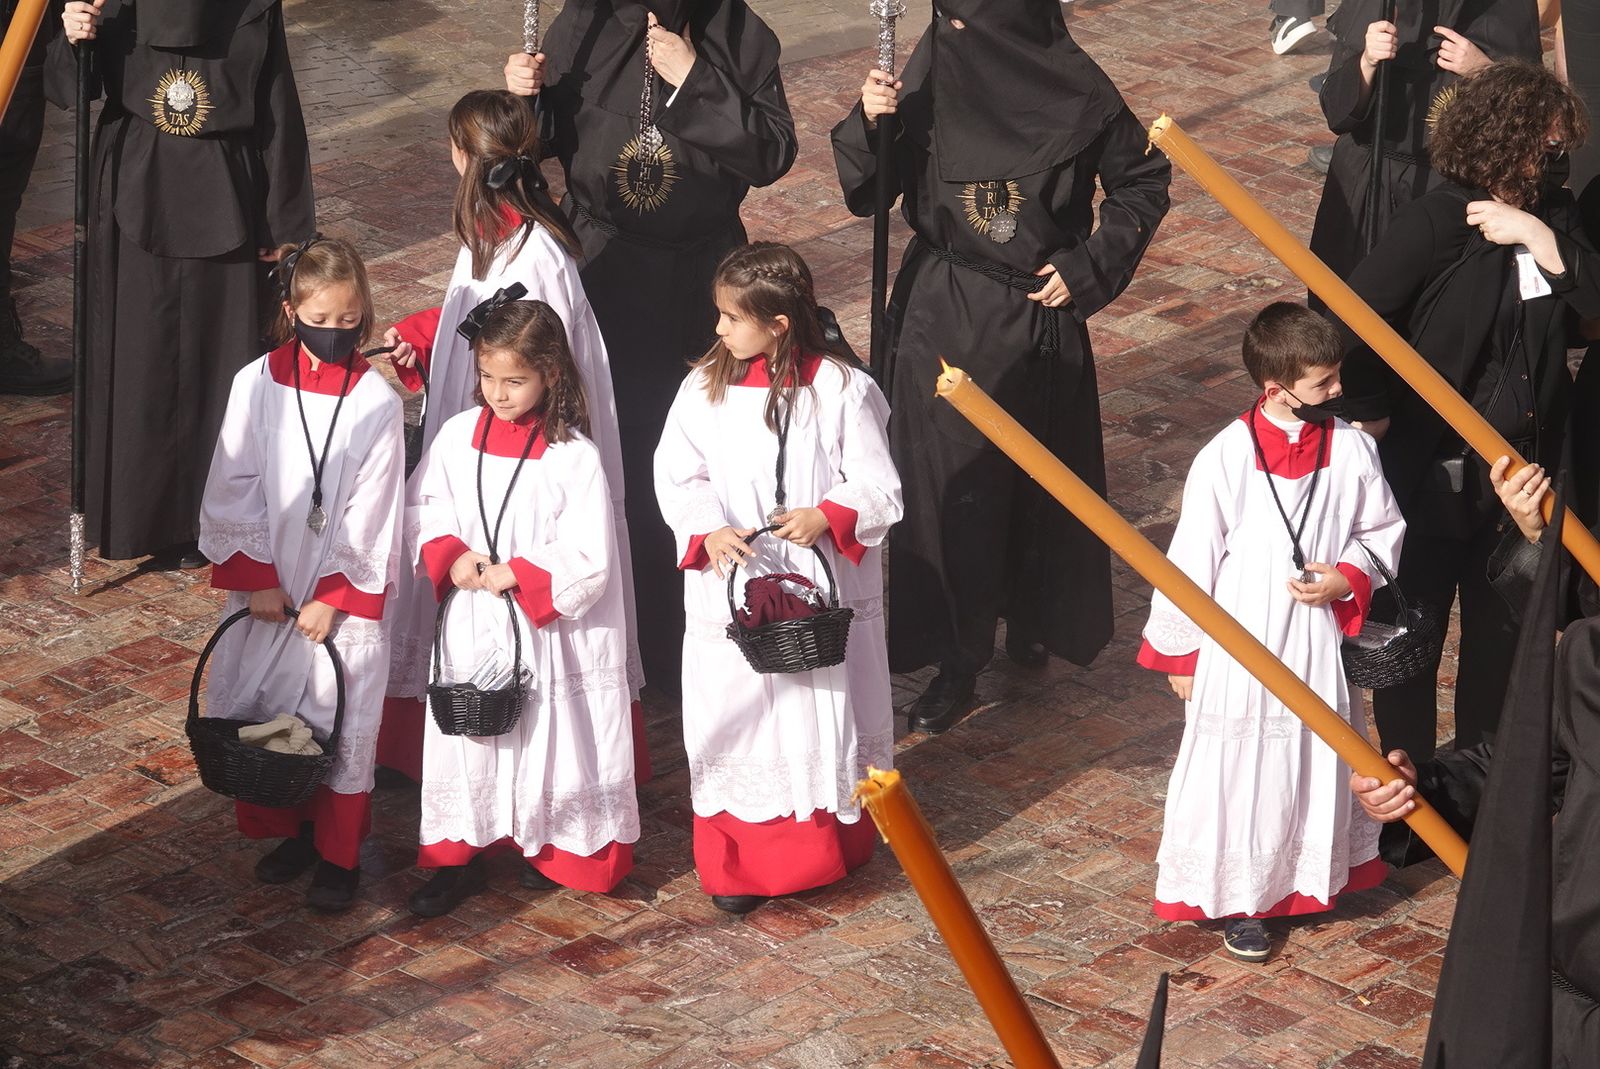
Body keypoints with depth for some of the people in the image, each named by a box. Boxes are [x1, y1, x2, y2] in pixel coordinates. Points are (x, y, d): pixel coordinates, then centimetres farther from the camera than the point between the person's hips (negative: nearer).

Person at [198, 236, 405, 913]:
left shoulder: (376, 403, -9)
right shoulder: (257, 385, -4)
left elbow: (371, 516, -8)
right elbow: (233, 491, -1)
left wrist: (334, 598, -11)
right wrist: (256, 579, -6)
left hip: (344, 590, -2)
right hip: (266, 585, 3)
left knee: (341, 719, 1)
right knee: (264, 711, 10)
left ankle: (337, 857, 16)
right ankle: (290, 832, 31)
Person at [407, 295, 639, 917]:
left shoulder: (574, 457, -13)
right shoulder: (457, 436, 0)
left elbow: (588, 559, -14)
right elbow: (423, 508, 8)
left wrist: (514, 574, -18)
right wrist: (450, 556, -10)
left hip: (545, 627, -3)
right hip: (470, 627, 3)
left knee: (547, 736, 8)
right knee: (465, 738, 9)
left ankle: (551, 846, 29)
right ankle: (458, 858, 22)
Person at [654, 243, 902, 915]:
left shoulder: (842, 391, -8)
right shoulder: (704, 389, -1)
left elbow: (877, 486, -6)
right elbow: (677, 476, -2)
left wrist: (827, 516, -24)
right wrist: (707, 531, -21)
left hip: (822, 592, -2)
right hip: (730, 594, 2)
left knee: (824, 718, 8)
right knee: (734, 719, 6)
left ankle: (830, 848, 26)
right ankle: (738, 863, 19)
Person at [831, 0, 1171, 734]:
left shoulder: (1079, 92, -12)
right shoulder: (930, 77, -8)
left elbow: (1143, 183, 2)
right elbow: (867, 195, -6)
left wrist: (1089, 267, -6)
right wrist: (871, 124, -23)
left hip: (1039, 320, -1)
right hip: (941, 315, 1)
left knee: (1039, 478, 14)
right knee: (946, 486, 2)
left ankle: (1032, 619, 36)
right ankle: (956, 657, 12)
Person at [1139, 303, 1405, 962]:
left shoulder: (1350, 450, -7)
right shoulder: (1225, 459, -16)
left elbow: (1384, 532, 8)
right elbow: (1190, 560, -7)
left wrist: (1348, 579, -12)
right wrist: (1179, 653, 0)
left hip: (1318, 643, 3)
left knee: (1317, 759, 16)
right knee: (1239, 766, 7)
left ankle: (1309, 879, 37)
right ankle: (1237, 901, 23)